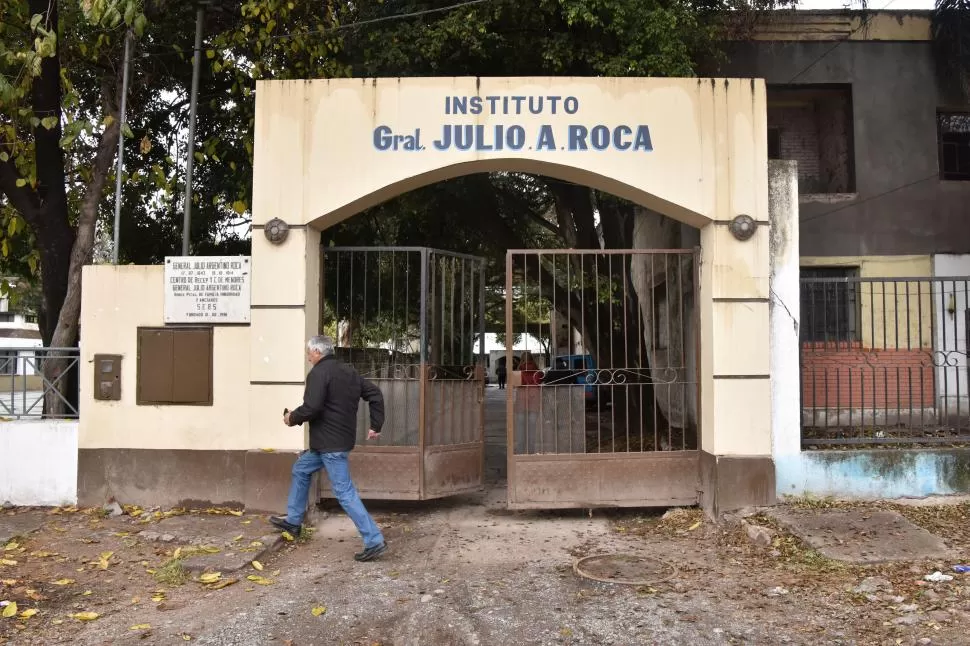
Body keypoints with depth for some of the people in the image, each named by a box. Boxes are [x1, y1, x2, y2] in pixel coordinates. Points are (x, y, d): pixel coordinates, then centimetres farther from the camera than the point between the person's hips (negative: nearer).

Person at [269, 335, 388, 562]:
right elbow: (375, 394, 13)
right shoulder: (348, 371, 13)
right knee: (300, 470, 25)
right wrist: (376, 426, 14)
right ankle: (293, 521, 36)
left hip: (331, 443, -10)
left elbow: (312, 407, -24)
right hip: (341, 439, 10)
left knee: (344, 492, -8)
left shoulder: (319, 372, -14)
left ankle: (374, 541, -8)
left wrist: (293, 418, -5)